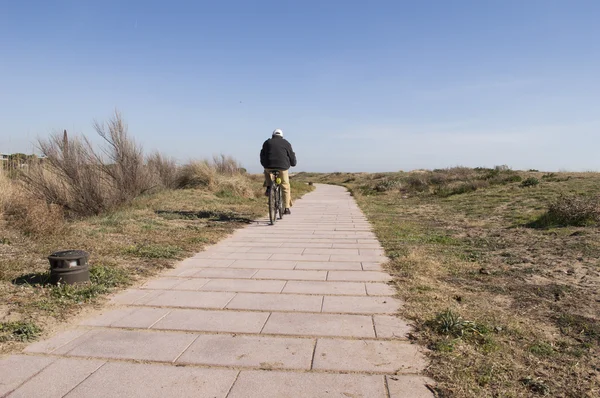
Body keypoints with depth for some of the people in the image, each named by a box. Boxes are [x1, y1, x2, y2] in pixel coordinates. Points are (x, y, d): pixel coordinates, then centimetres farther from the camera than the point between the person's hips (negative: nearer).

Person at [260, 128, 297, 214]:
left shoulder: (267, 142, 16)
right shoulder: (286, 143, 13)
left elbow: (262, 155, 18)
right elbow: (291, 156, 15)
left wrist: (264, 164, 31)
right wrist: (293, 164, 33)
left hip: (269, 166, 1)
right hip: (283, 167, -1)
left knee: (267, 171, 38)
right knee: (285, 187, 9)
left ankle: (268, 187, 17)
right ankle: (287, 208, 6)